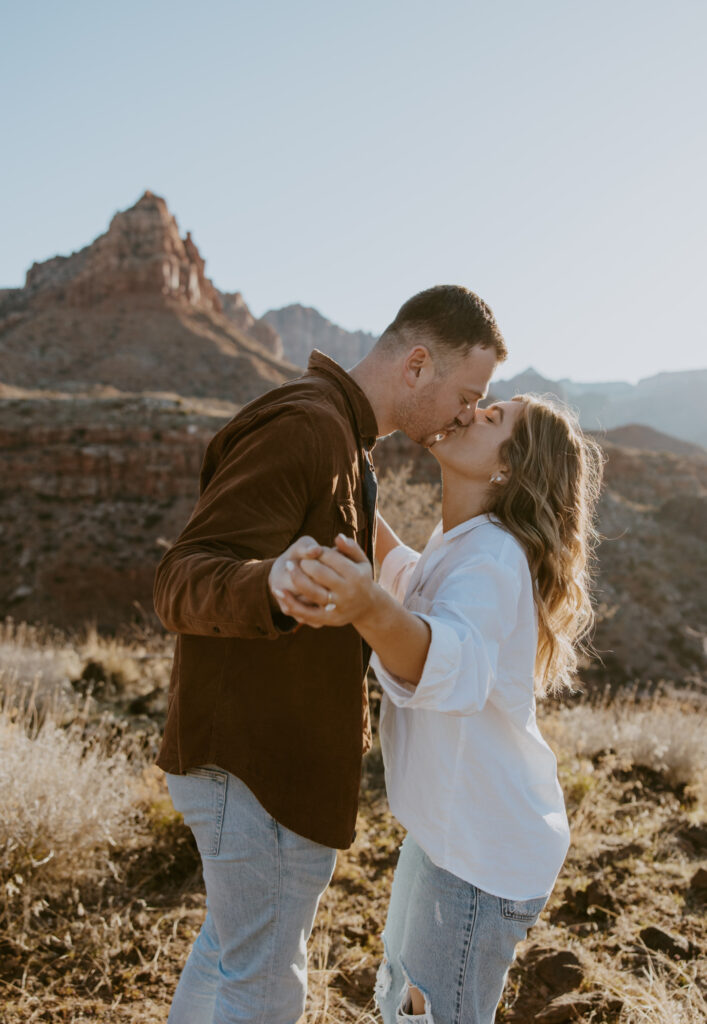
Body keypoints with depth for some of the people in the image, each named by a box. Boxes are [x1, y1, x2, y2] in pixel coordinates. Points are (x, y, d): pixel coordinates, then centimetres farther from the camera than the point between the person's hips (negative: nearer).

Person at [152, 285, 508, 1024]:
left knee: (235, 942, 25)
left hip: (278, 745, 10)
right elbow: (182, 581, -27)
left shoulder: (339, 437, 13)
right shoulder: (301, 427, -20)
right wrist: (269, 588, -47)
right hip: (255, 758, -10)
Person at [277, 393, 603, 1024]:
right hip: (451, 825, 10)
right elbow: (408, 576, 29)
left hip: (486, 848, -10)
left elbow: (455, 662, -46)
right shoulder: (458, 547, 5)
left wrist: (373, 610, -66)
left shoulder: (494, 558, -25)